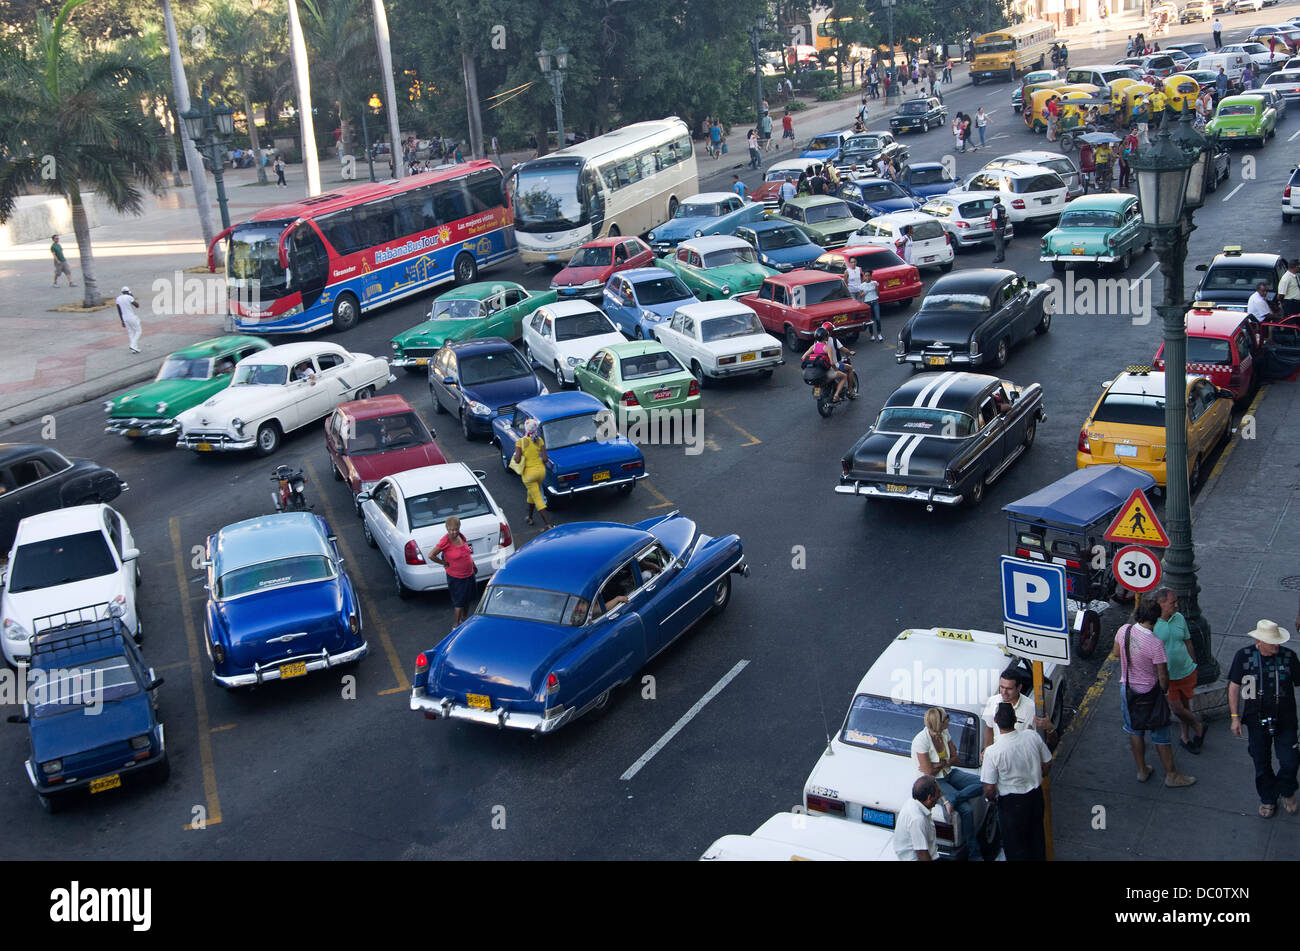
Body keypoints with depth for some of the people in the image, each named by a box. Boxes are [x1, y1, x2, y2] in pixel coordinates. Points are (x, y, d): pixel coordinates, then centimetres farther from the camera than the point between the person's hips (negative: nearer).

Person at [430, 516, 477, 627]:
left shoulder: (461, 537, -4)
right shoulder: (445, 541, -24)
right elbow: (431, 555, -26)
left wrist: (473, 566, 20)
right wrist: (444, 563, -16)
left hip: (469, 574, 7)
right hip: (456, 577, -7)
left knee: (468, 599, 23)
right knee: (459, 602, 4)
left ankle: (465, 618, 44)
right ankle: (456, 625, 20)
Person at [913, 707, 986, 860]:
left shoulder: (945, 733, -2)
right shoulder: (921, 741, -22)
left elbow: (955, 758, 7)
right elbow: (930, 771, -20)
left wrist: (942, 763, -12)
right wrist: (946, 762, -4)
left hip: (950, 774, 7)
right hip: (935, 782, -7)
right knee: (966, 810, -24)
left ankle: (952, 799, -26)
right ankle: (974, 854, -12)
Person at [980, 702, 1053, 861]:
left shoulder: (992, 752, -26)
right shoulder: (1032, 736, -14)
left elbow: (989, 789, -22)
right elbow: (1047, 764, 1)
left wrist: (991, 799, 1)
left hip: (1011, 803, -5)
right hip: (1036, 796, 5)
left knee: (1015, 847, 15)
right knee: (1037, 838, 27)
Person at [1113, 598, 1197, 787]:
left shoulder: (1124, 630, -12)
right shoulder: (1155, 643, -28)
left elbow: (1115, 653, 6)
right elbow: (1163, 675, -20)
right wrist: (1164, 688, 0)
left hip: (1127, 688, 5)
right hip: (1148, 693, -5)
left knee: (1135, 730, 21)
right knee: (1160, 735, 10)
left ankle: (1142, 770, 33)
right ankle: (1171, 775, 24)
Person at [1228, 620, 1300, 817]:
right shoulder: (1243, 656, -9)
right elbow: (1234, 686, -2)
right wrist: (1235, 717, -3)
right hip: (1257, 720, 0)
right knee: (1262, 764, 11)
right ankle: (1267, 799, 34)